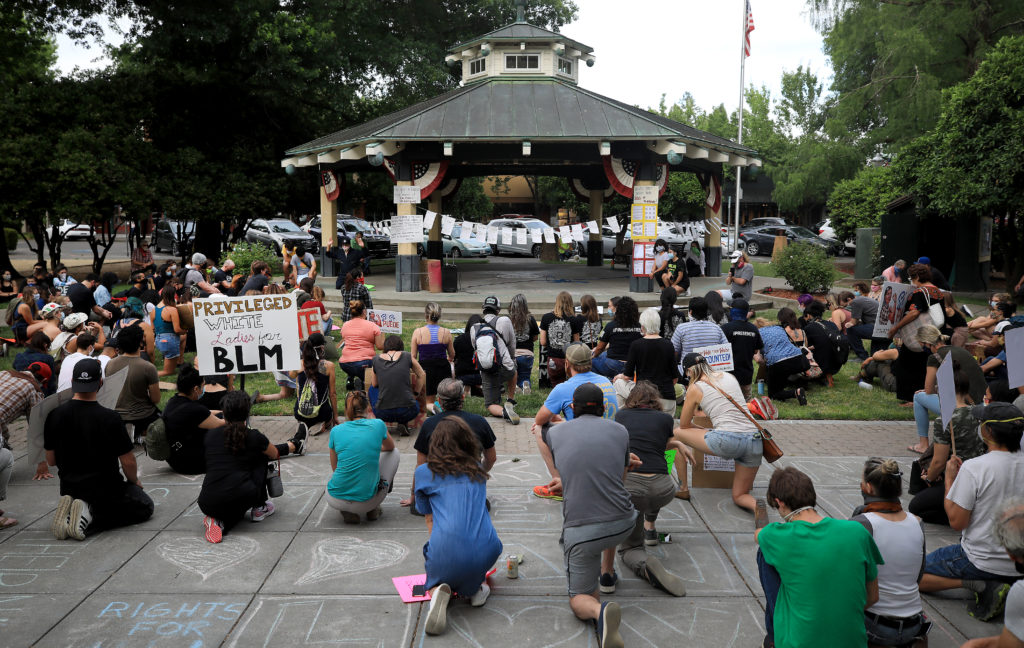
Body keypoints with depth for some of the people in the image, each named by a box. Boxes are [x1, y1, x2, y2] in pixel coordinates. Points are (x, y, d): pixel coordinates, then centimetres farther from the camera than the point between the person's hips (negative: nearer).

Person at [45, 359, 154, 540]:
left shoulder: (54, 416, -8)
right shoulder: (110, 418, -22)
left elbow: (50, 461, 4)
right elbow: (128, 462, -14)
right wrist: (134, 481, 8)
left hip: (69, 489, 6)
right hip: (105, 489, -6)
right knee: (145, 507, 17)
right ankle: (90, 519, -8)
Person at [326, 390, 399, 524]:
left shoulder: (336, 430, 1)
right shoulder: (378, 425, -3)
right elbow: (390, 447, 20)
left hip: (335, 501, 2)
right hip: (366, 501, -2)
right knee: (394, 453, 21)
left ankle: (346, 512, 11)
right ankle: (373, 509, 17)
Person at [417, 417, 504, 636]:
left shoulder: (424, 472, 11)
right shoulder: (478, 471, 19)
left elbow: (430, 521, 16)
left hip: (447, 551, -3)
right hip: (486, 551, 3)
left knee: (435, 579, 28)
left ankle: (438, 591, -5)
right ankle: (477, 586, 14)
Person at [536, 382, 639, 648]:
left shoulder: (555, 433, 4)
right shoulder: (620, 430, 4)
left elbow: (539, 434, 30)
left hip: (581, 532, -2)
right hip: (624, 525, 3)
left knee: (579, 600, 12)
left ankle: (599, 610, -22)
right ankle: (607, 572, 43)